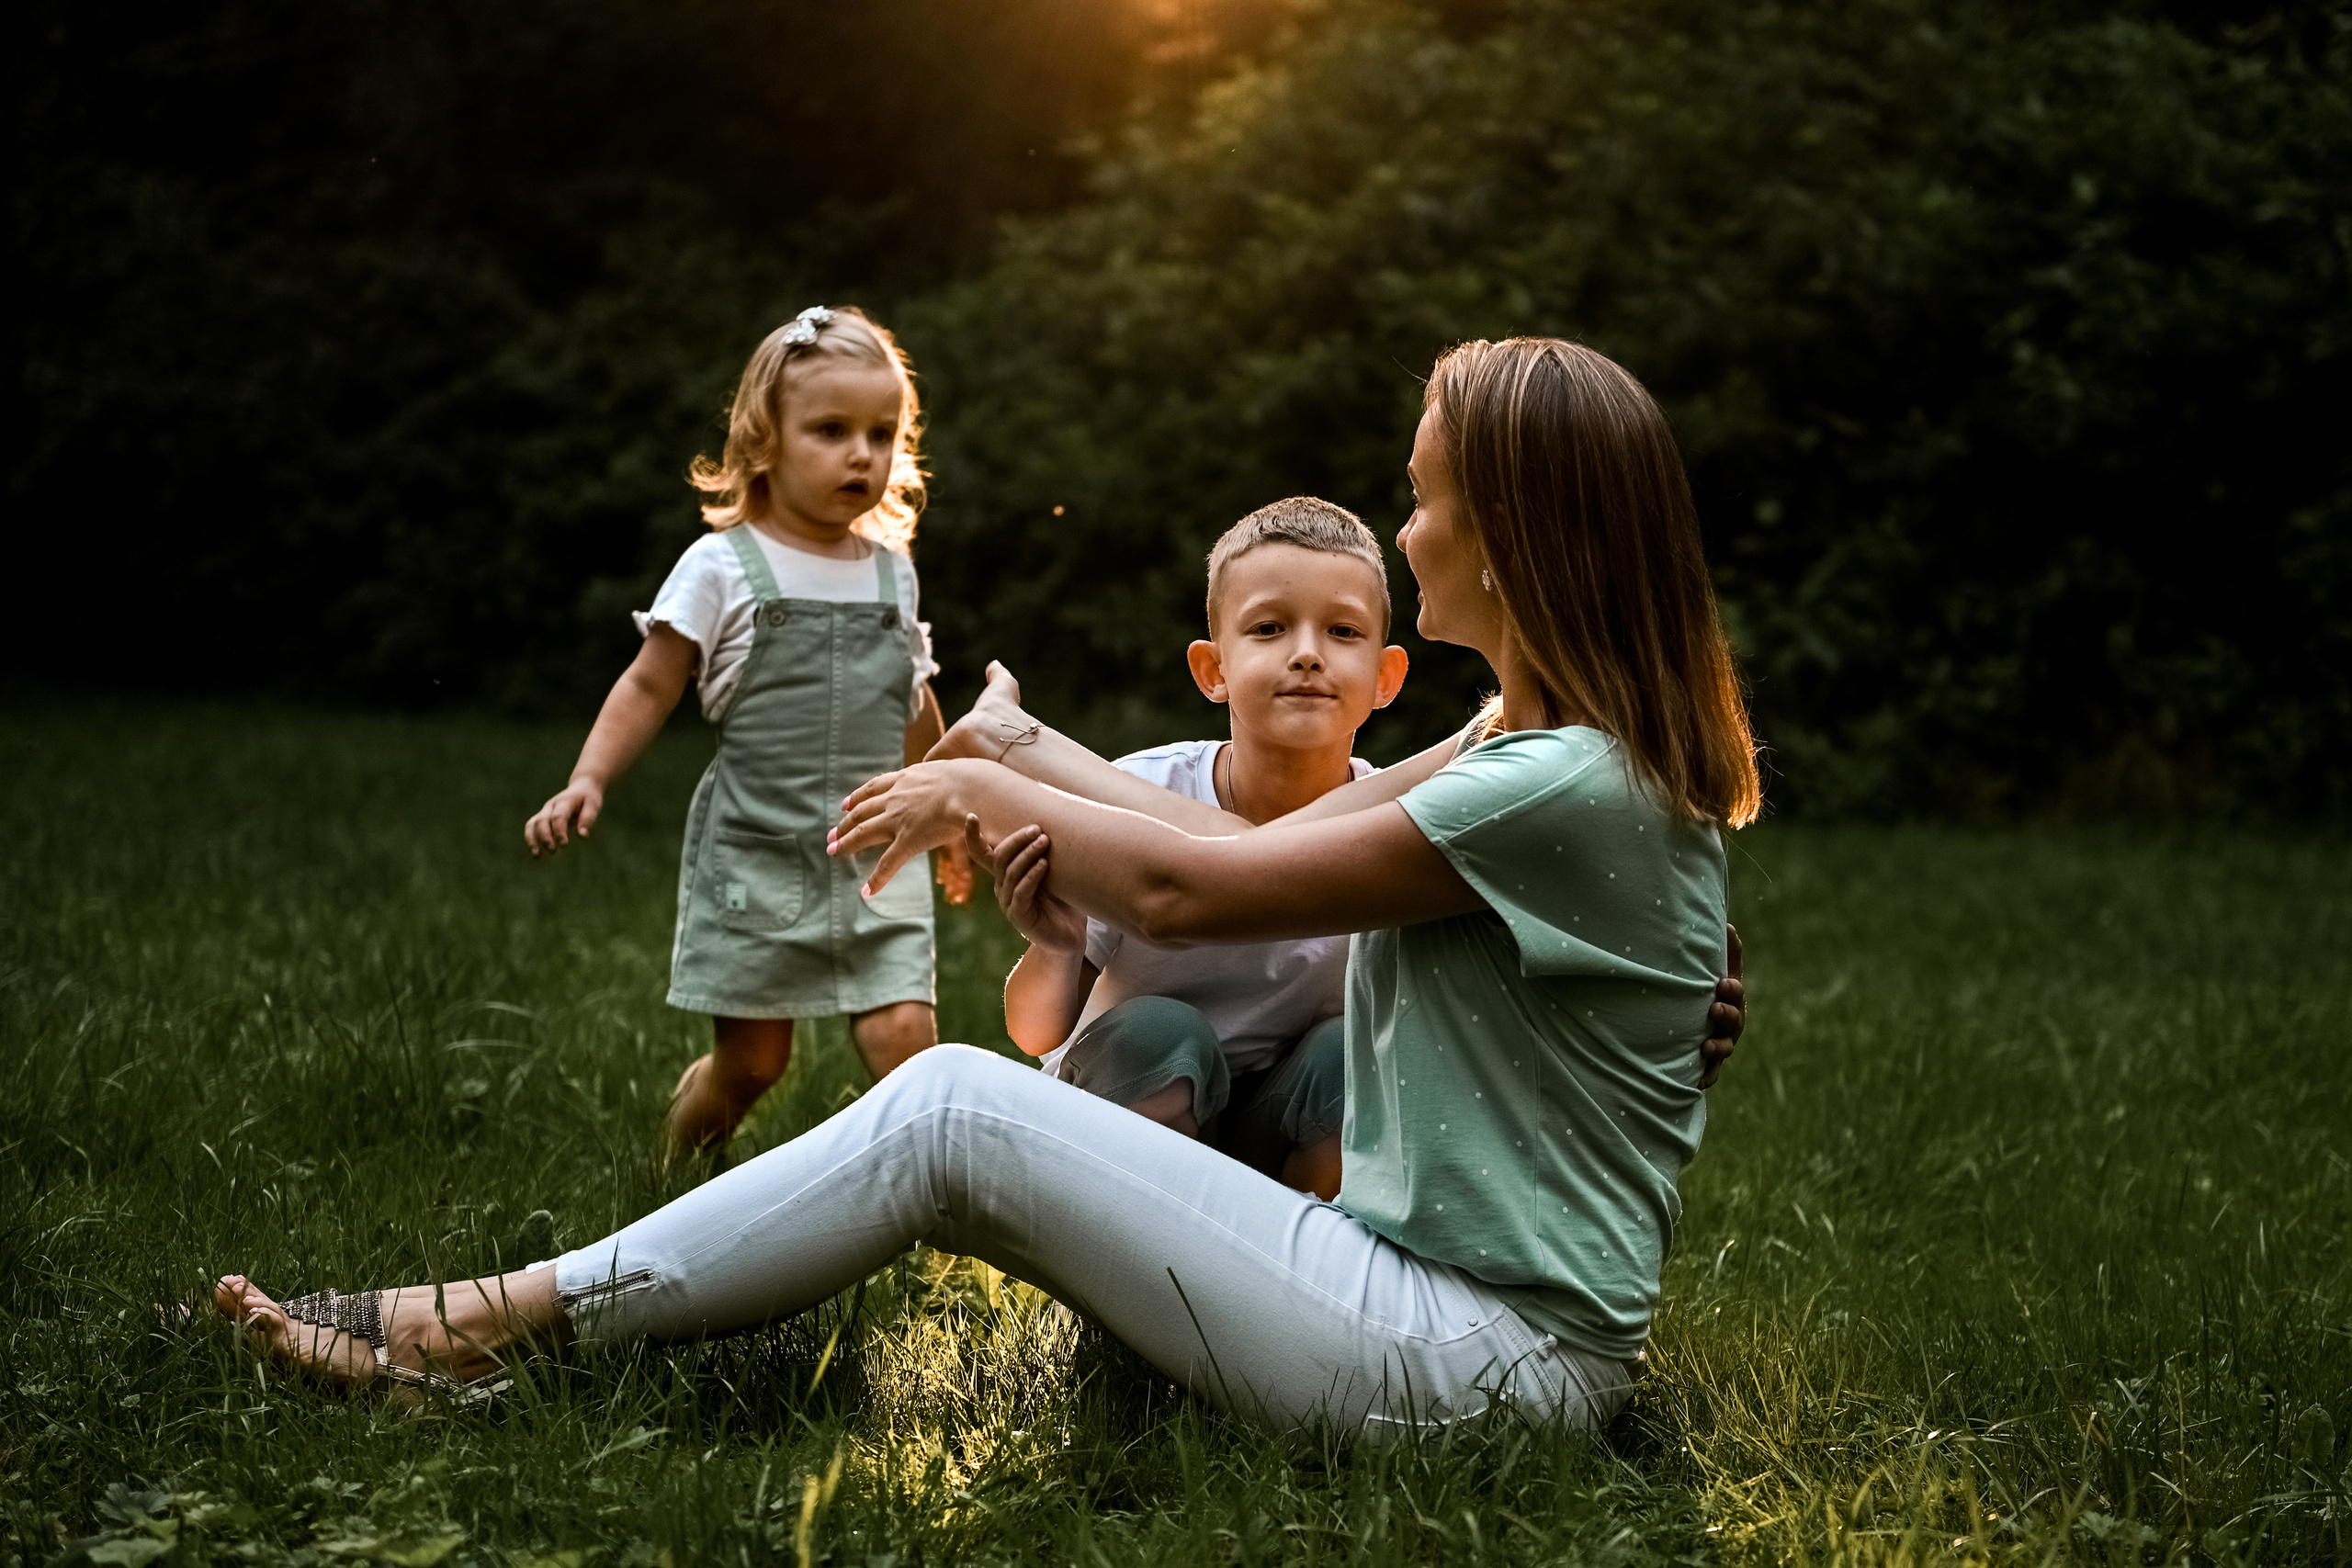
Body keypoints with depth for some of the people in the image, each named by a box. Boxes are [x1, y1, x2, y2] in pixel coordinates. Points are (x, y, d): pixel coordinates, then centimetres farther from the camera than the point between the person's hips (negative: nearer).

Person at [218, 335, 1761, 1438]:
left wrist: (985, 789, -2)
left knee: (955, 1106, -13)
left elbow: (1181, 891, -17)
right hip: (1431, 1287, 9)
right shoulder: (1527, 745, 11)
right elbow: (1263, 843, 15)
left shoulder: (1573, 788, -20)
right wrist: (1014, 773, 13)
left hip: (1492, 1357, -9)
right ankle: (542, 1305, 7)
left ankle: (490, 1324, -5)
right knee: (959, 1125, 3)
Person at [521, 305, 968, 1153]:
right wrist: (586, 781, -15)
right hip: (755, 853, -3)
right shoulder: (723, 568, -3)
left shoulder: (891, 572, 10)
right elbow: (650, 686, -1)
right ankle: (680, 1157, 33)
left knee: (903, 1033, -14)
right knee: (751, 1060, 5)